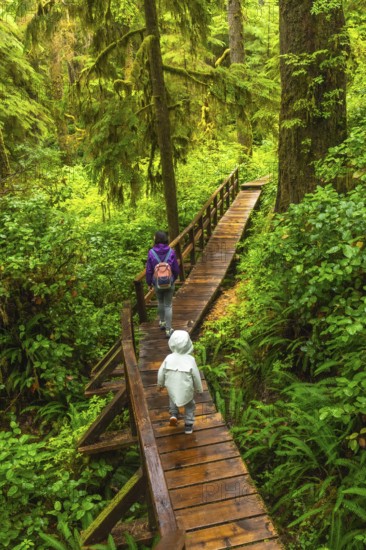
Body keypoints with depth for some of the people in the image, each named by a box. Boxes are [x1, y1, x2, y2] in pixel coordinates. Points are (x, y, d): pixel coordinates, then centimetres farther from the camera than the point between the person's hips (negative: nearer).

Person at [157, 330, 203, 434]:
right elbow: (196, 376, -12)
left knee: (173, 399, 34)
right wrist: (199, 389, 6)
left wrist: (160, 384, 13)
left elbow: (161, 373, -6)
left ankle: (173, 415, 19)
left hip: (172, 388, 2)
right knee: (189, 406, 24)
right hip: (187, 389, -2)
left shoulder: (168, 358, -18)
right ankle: (188, 425, 30)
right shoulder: (190, 360, -22)